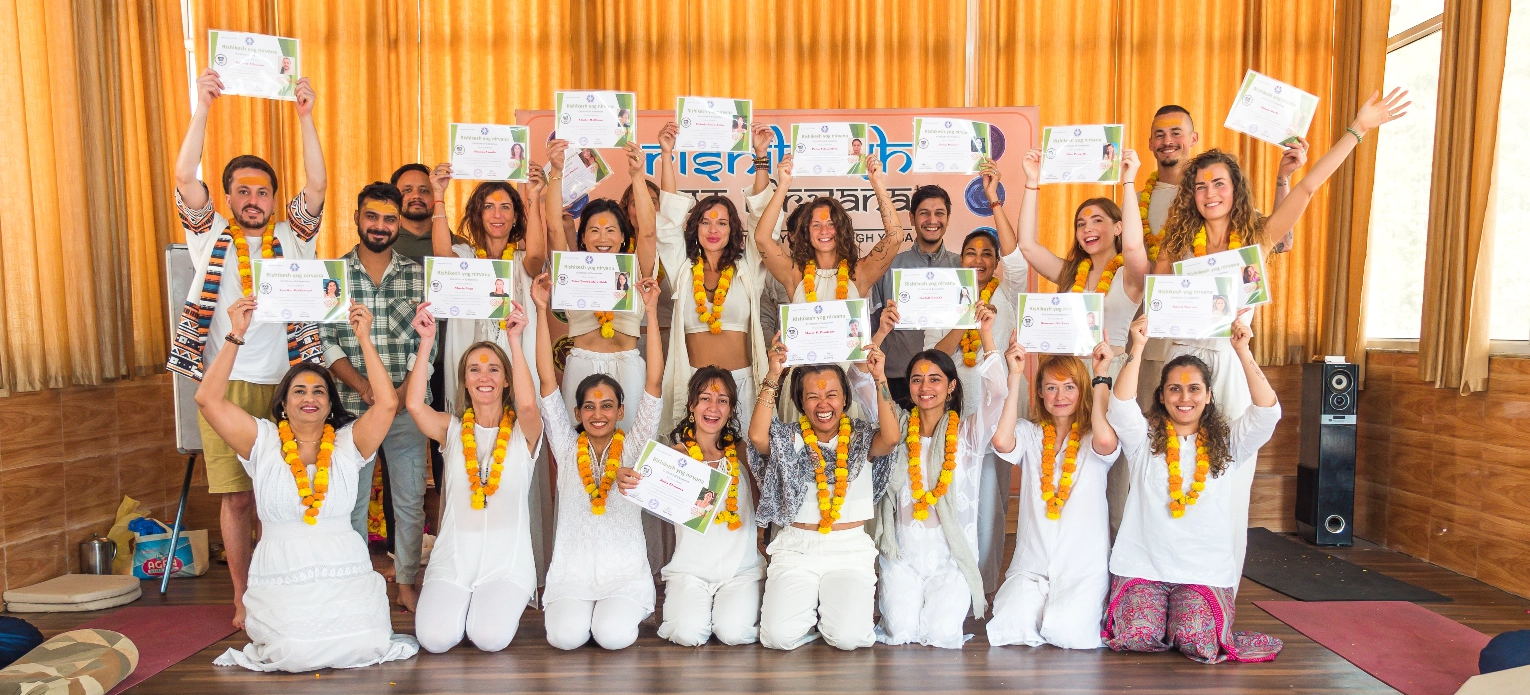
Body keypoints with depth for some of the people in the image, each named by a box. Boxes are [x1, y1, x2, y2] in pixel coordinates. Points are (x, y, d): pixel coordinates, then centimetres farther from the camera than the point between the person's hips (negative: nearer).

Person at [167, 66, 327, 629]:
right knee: (236, 495, 2)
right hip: (225, 386, 0)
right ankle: (243, 600, 14)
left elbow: (317, 185, -4)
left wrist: (305, 116, -12)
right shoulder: (210, 237, 9)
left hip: (285, 383, 0)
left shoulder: (293, 238, 9)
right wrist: (203, 107, -13)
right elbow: (184, 178, -4)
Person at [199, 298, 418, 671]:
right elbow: (208, 399, -3)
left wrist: (364, 339, -6)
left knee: (367, 646, -19)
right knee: (297, 653, -21)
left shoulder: (348, 442, 7)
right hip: (280, 579, 0)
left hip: (346, 574, 1)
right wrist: (235, 336, -4)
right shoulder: (263, 442, 6)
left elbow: (387, 403, -7)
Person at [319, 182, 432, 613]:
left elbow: (426, 344, -1)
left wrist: (400, 393, -13)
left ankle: (407, 584, 22)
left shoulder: (417, 276, 3)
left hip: (408, 408, 1)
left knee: (410, 502, 8)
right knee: (351, 502, 9)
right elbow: (327, 344, -3)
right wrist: (366, 389, -16)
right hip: (352, 407, -1)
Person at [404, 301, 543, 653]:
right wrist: (427, 341, -15)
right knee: (435, 638, -19)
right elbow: (414, 404, -13)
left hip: (508, 560, -1)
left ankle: (503, 603, 14)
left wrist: (515, 339, -22)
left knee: (490, 638, -21)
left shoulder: (523, 432, 2)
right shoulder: (452, 429, 7)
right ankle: (460, 602, 16)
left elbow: (527, 405, -22)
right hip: (453, 557, 2)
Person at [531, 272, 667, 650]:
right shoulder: (567, 447, 6)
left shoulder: (633, 447, 4)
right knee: (566, 636, -23)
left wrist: (651, 310, -7)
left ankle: (621, 610, 11)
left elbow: (654, 381, -3)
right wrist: (541, 309, -3)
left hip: (625, 571, 0)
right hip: (572, 570, 1)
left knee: (614, 636, -23)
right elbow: (547, 380, 1)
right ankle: (568, 607, 11)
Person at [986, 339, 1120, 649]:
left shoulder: (1090, 439, 3)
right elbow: (1001, 440, -17)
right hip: (1031, 562, 1)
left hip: (1084, 566, -1)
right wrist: (1015, 375, -12)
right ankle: (1035, 602, 15)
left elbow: (1105, 440, -23)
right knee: (1008, 629, -19)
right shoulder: (1030, 434, 6)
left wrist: (1101, 375, -13)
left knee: (1067, 633, -20)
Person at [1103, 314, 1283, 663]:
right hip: (1143, 566, 0)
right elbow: (1120, 405, -15)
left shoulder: (1227, 442, 7)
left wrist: (1243, 352, -15)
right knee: (1136, 637, -19)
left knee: (1196, 643, -21)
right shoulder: (1144, 439, 4)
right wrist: (1137, 348, -19)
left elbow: (1267, 411, -8)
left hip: (1205, 570, 1)